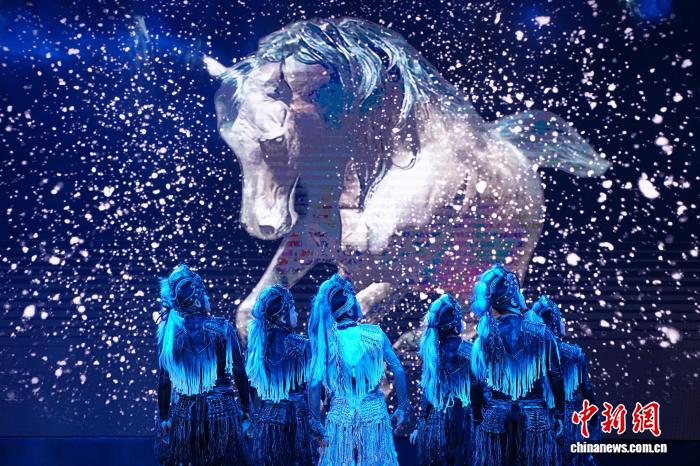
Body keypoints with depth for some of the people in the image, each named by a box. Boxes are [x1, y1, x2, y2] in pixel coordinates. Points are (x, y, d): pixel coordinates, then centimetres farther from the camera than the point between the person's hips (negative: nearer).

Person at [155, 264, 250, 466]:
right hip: (222, 410, -2)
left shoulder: (168, 333, -1)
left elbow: (163, 381, 2)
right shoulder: (223, 328, -5)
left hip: (185, 412, 2)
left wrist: (164, 417, 11)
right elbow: (239, 373, -4)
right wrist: (245, 408, 4)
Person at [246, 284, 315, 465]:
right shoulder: (302, 345, -11)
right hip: (298, 416, -4)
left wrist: (255, 419, 15)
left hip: (266, 418, 5)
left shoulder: (259, 343, 2)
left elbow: (257, 389, 8)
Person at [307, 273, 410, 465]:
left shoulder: (325, 340, -5)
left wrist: (316, 424, -5)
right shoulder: (375, 333, -3)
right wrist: (402, 408, 5)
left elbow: (314, 384, -11)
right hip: (375, 413, 0)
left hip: (341, 417, 0)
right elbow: (399, 372, -4)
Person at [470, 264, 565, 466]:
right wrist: (559, 415, 11)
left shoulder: (483, 339, -2)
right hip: (536, 419, 0)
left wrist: (478, 420, 12)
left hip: (495, 419, 1)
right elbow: (556, 378, 0)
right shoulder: (542, 334, -4)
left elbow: (476, 386, 1)